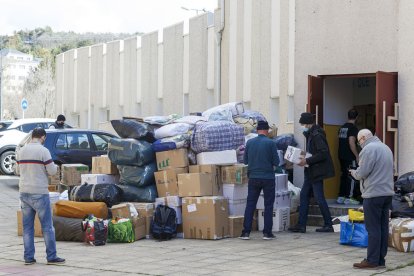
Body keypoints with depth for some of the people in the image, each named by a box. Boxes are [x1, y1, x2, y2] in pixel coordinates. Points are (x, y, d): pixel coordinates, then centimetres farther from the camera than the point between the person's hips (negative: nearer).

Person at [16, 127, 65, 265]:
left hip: (24, 192, 6)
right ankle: (51, 256, 3)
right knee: (47, 226, 1)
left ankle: (29, 257, 9)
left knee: (27, 227, 9)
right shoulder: (43, 151, -11)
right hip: (39, 193, -5)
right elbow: (52, 171, -10)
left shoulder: (21, 151, 7)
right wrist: (53, 166, 10)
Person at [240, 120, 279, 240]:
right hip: (268, 178, -3)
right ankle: (267, 232, 5)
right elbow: (276, 162, -7)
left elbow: (245, 160, 8)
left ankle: (246, 232, 4)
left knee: (250, 204, 7)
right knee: (268, 205, 6)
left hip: (253, 178, 3)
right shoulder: (271, 143, -8)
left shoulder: (249, 142, 1)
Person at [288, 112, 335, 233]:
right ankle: (301, 225, 12)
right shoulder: (310, 134, 14)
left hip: (317, 171, -10)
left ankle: (328, 225, 6)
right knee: (304, 195, 9)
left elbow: (323, 153, -24)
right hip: (311, 172, 10)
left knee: (319, 198, -4)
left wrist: (307, 161, -20)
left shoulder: (317, 135, -17)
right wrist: (304, 158, 8)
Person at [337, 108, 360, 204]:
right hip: (350, 157, -8)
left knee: (344, 176, 13)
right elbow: (351, 143, -21)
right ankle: (349, 198, -3)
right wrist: (357, 156, -16)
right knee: (351, 177, -2)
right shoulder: (353, 128, -13)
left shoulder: (342, 127, 11)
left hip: (341, 156, 8)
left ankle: (340, 197, 13)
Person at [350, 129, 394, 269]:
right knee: (383, 228, 8)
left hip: (373, 194, -9)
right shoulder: (386, 148, 18)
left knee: (373, 229, -5)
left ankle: (372, 260, -4)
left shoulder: (369, 149, -11)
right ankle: (381, 259, 11)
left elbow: (362, 173, -16)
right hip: (388, 193, 9)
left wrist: (354, 173, 6)